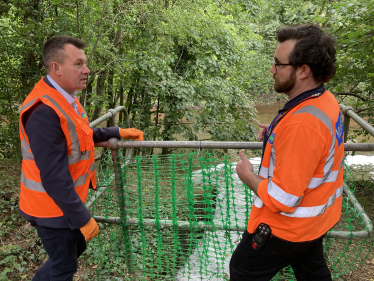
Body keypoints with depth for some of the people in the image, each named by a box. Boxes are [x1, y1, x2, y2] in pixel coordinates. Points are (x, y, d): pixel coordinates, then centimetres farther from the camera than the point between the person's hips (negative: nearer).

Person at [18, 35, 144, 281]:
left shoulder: (65, 97, 1)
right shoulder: (44, 111, -30)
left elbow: (83, 136, 15)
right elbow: (54, 177, -29)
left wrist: (118, 132, 8)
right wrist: (83, 218, -21)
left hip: (69, 200, 9)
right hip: (55, 207, -9)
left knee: (75, 249, 28)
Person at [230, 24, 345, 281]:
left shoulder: (301, 124, -37)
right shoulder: (326, 100, -6)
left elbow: (282, 200, -32)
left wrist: (249, 177, -14)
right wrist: (275, 134, 0)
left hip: (287, 227, -9)